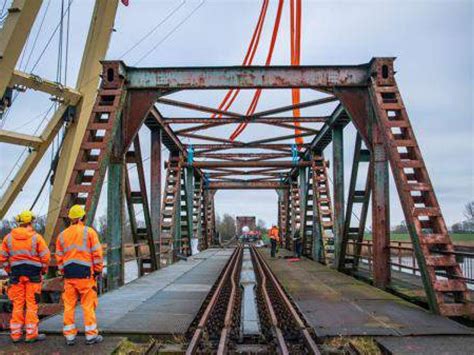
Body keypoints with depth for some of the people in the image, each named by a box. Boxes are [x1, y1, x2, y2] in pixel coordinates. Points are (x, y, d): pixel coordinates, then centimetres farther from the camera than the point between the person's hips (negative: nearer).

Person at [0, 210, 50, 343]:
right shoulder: (36, 237, -6)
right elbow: (45, 256, -8)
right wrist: (43, 270, 7)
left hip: (16, 273, 4)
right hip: (33, 273, -3)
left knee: (17, 304, 10)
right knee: (32, 304, 1)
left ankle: (15, 334, 15)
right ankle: (31, 334, 5)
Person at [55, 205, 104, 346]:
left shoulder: (62, 235, 11)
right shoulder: (89, 232, -2)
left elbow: (59, 257, 11)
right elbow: (97, 253, -6)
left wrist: (63, 273, 19)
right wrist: (98, 270, 3)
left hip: (69, 274, 4)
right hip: (85, 273, -4)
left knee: (69, 305, 9)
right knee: (88, 304, 1)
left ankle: (69, 336, 14)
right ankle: (91, 335, 6)